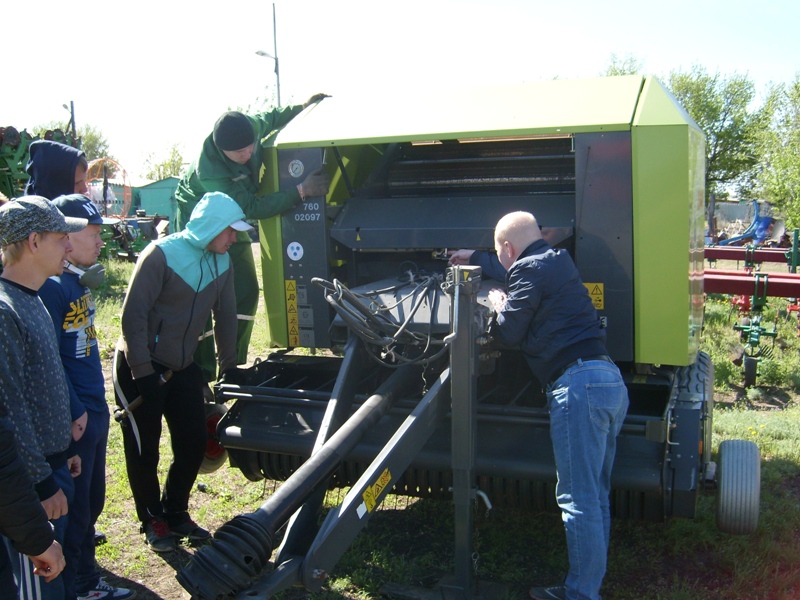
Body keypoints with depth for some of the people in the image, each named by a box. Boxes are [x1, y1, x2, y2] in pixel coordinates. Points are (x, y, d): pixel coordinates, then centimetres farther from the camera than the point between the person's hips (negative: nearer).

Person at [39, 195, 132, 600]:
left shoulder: (80, 282, 11)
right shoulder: (51, 286, -18)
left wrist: (95, 405, 16)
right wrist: (75, 413, -19)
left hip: (94, 411, 10)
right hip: (73, 421, -9)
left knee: (92, 503, 20)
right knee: (74, 509, 4)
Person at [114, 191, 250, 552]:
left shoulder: (220, 261, 2)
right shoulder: (162, 254, -19)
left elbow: (226, 316, 8)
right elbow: (133, 315, -20)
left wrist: (229, 367, 10)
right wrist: (143, 373, -19)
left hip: (182, 369, 6)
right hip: (140, 369, -6)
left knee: (194, 444, 7)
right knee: (144, 450, 4)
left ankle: (175, 513, 27)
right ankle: (152, 522, 23)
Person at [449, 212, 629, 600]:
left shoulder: (529, 270, -6)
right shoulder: (555, 261, 23)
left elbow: (509, 333, -6)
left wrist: (498, 305, 14)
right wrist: (474, 258, 55)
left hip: (578, 384, -10)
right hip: (609, 380, 10)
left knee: (577, 498, -5)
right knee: (595, 495, 15)